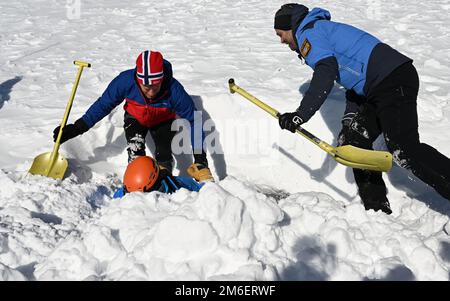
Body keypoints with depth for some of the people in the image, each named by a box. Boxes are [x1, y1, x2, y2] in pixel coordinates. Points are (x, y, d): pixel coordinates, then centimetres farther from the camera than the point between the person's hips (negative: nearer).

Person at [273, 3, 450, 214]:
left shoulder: (308, 32, 0)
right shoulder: (324, 31, 30)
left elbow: (325, 74, -19)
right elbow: (354, 78, 28)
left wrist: (301, 114, -21)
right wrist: (349, 119, 21)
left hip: (394, 81, -10)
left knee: (405, 151, -16)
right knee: (354, 140, 10)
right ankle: (376, 208, 12)